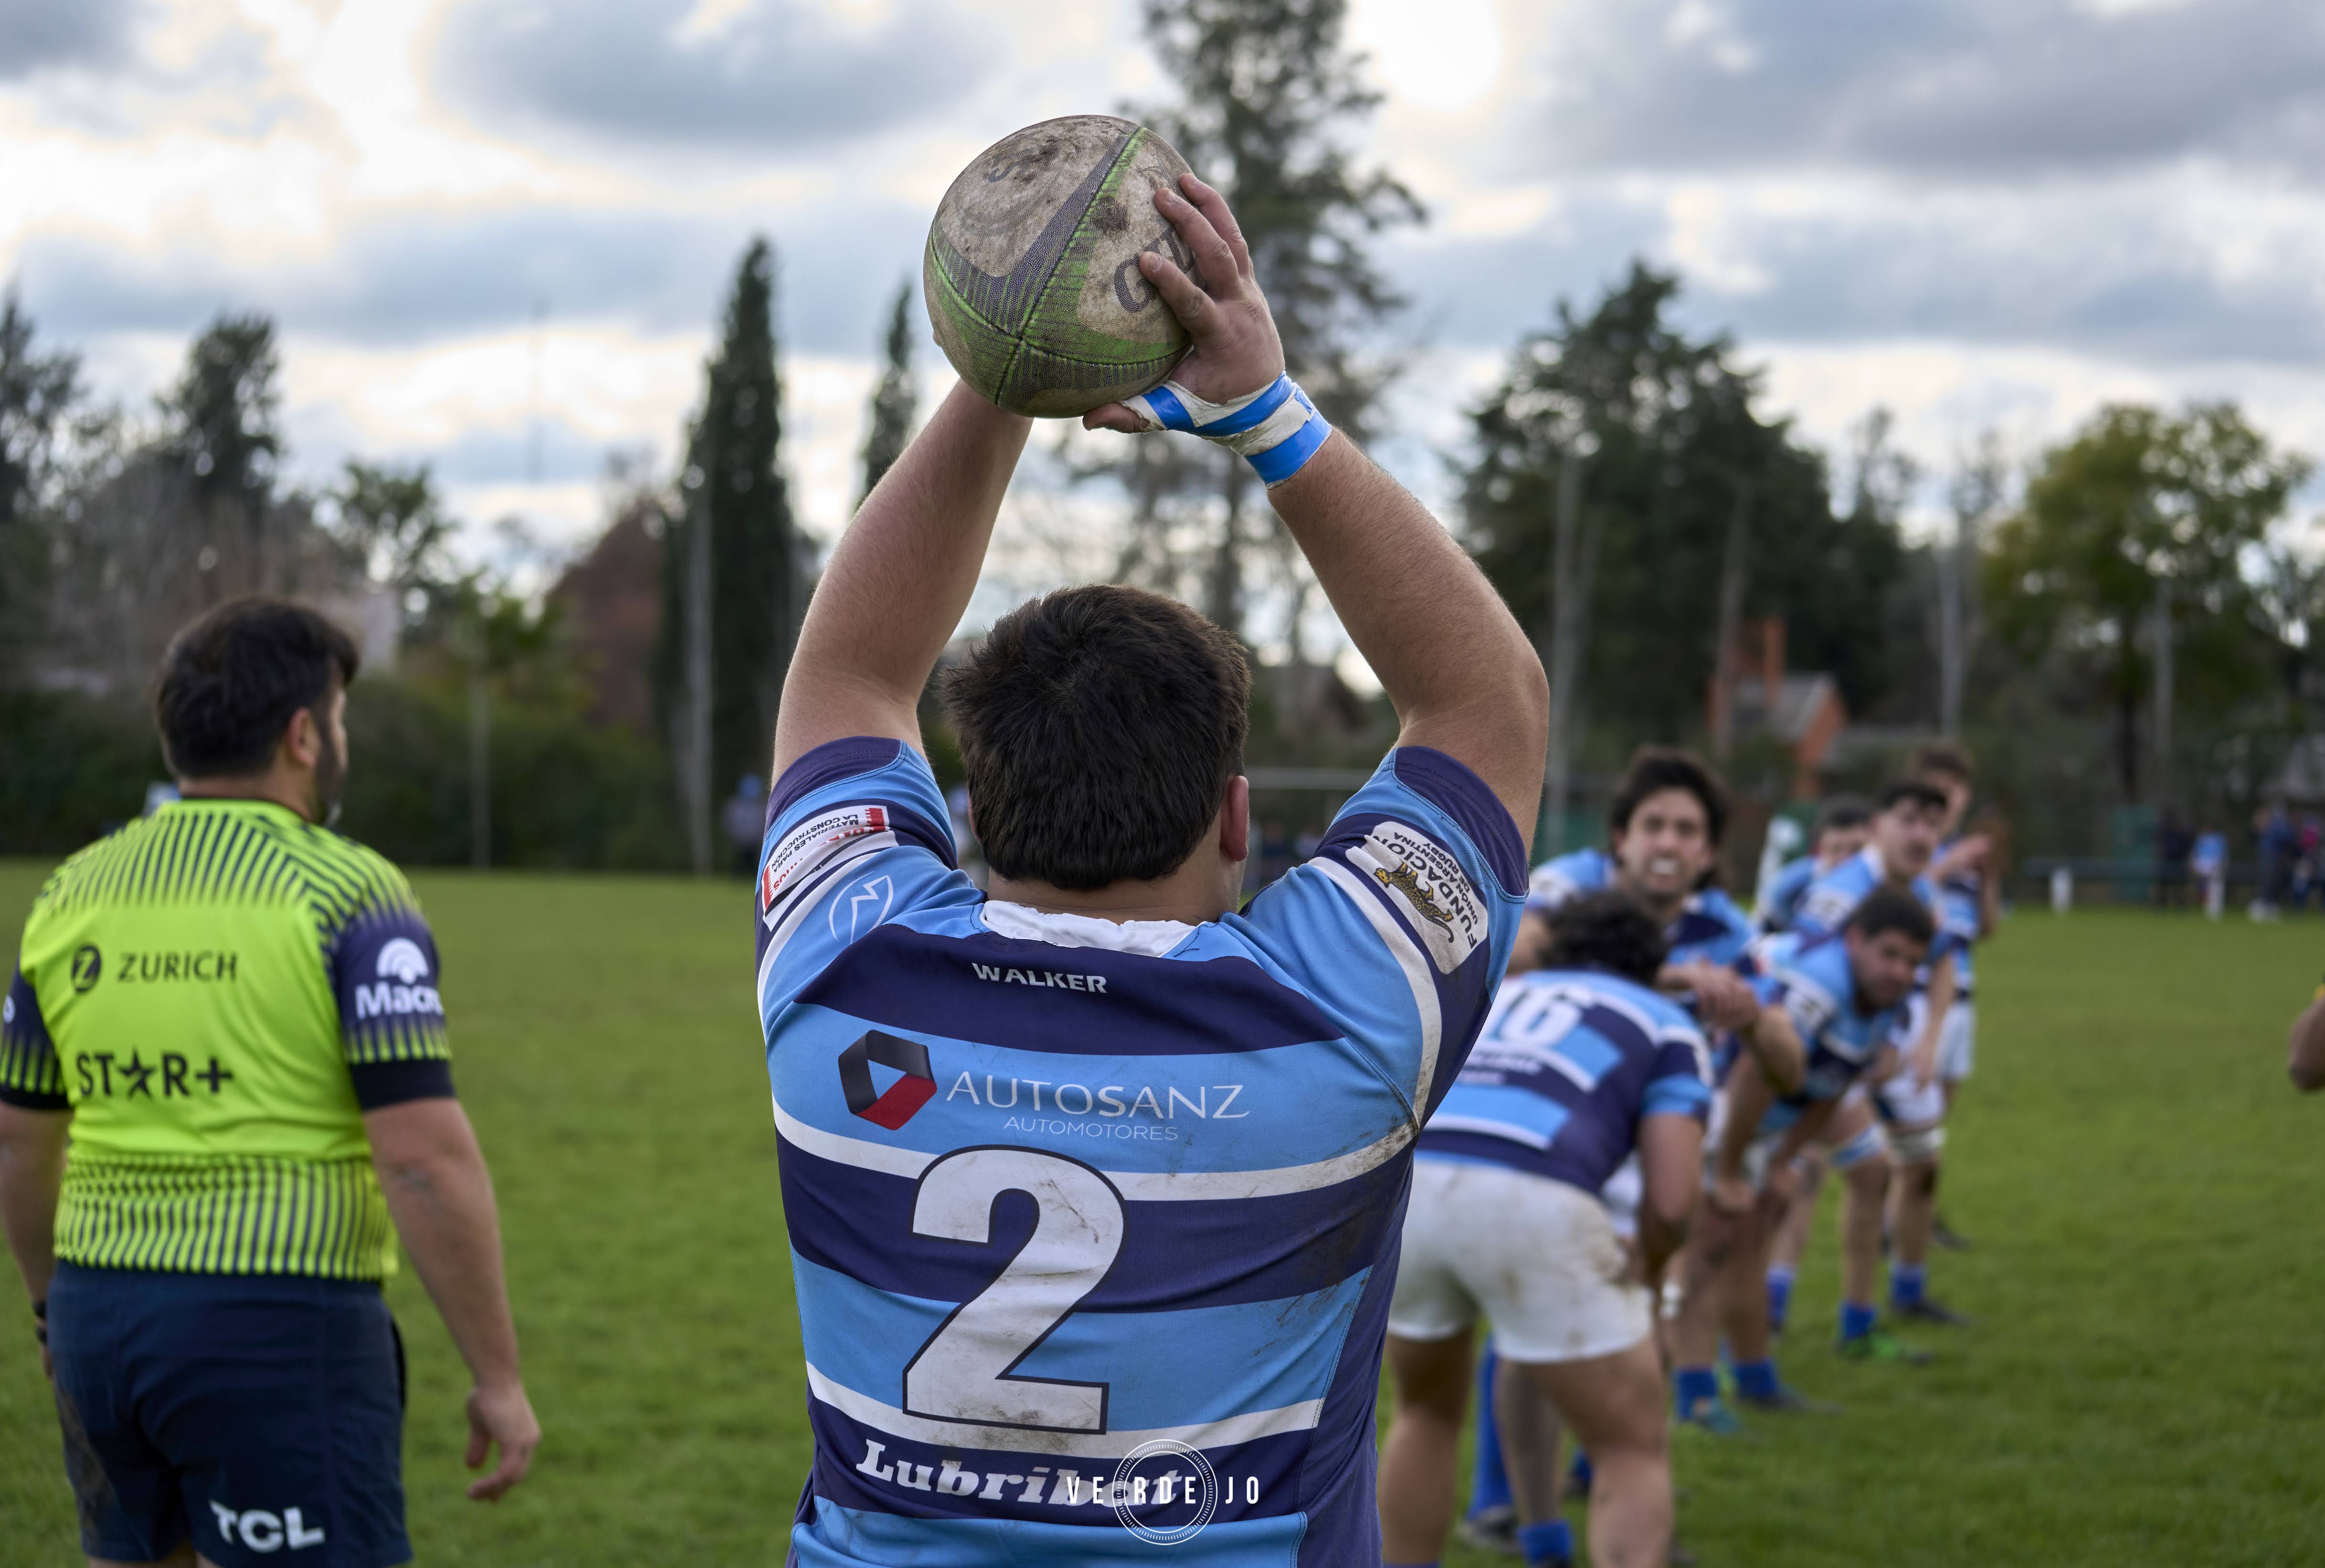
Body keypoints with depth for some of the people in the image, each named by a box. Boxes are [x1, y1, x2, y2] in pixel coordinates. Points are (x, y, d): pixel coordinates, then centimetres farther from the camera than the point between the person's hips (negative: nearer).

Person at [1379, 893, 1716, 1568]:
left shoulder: (1490, 994, 36)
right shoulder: (1666, 1024, 24)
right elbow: (1671, 1201, 10)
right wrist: (1648, 1268, 33)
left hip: (1399, 1183, 4)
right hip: (1527, 1200, -4)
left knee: (1428, 1412, 31)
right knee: (1633, 1448, 13)